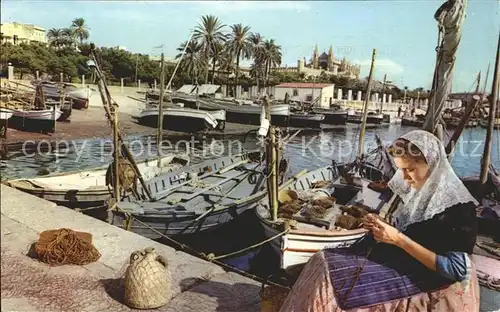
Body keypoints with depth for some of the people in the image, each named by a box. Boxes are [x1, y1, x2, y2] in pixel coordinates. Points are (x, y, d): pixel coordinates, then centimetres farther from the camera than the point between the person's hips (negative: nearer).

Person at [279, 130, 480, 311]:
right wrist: (379, 225, -5)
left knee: (336, 282, -21)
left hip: (418, 278, -8)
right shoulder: (416, 189, 3)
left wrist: (399, 239, -24)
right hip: (394, 257, 8)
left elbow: (455, 269, -21)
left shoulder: (459, 207, -20)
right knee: (323, 262, -8)